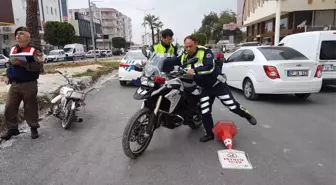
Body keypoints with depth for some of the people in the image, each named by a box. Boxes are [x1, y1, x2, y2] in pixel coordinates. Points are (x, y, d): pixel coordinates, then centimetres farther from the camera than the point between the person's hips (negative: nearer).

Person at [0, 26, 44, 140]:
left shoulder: (34, 51, -7)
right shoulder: (12, 50, 14)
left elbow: (39, 67, -19)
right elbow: (10, 64, 25)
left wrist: (23, 64, -23)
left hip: (29, 85, -6)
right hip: (14, 85, 6)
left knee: (30, 108, 4)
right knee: (9, 108, 8)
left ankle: (33, 128, 19)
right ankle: (12, 128, 23)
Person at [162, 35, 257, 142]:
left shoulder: (205, 52, -21)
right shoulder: (184, 57, -3)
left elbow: (210, 67, -34)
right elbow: (170, 62, 0)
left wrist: (195, 71, -43)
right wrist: (163, 73, -15)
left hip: (217, 84, -5)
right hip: (204, 88, 5)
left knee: (232, 105, 2)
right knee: (204, 112, 2)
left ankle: (248, 116, 30)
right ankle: (210, 134, 17)